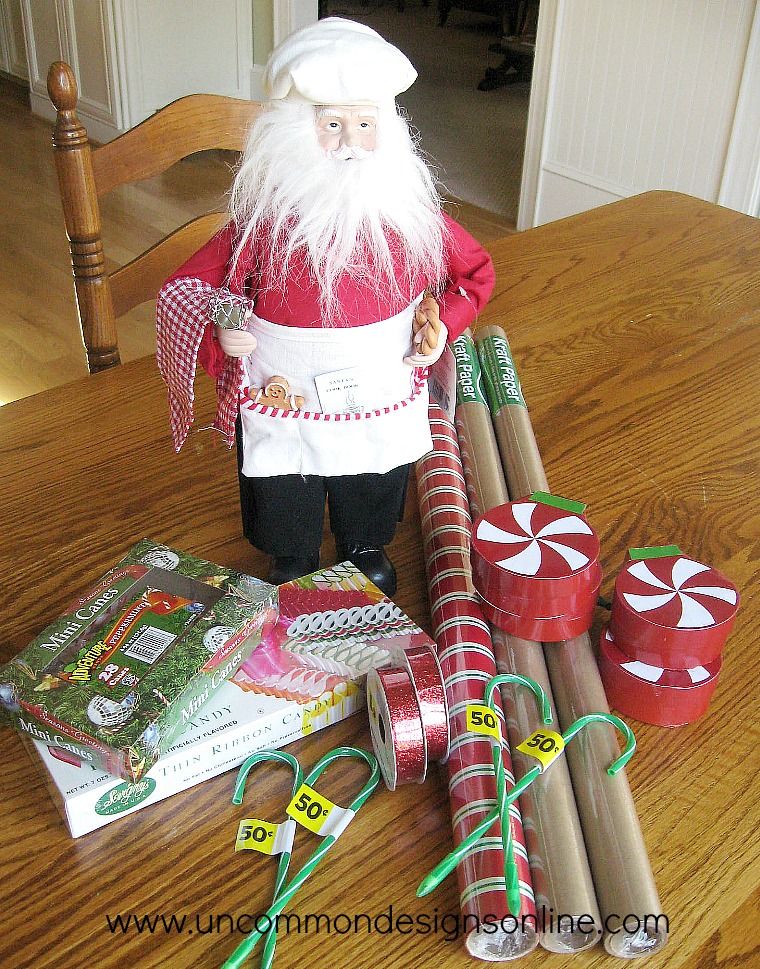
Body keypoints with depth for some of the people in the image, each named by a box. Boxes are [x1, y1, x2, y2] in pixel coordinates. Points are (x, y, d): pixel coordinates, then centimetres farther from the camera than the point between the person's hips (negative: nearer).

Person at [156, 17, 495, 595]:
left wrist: (442, 324, -12)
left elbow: (475, 271, 4)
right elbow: (188, 286, -5)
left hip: (380, 399, 2)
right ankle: (292, 568, 49)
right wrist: (219, 326, -24)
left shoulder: (409, 210, -11)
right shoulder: (264, 216, -16)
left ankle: (366, 549, 56)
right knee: (286, 504, 20)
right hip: (284, 399, -1)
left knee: (372, 495, 26)